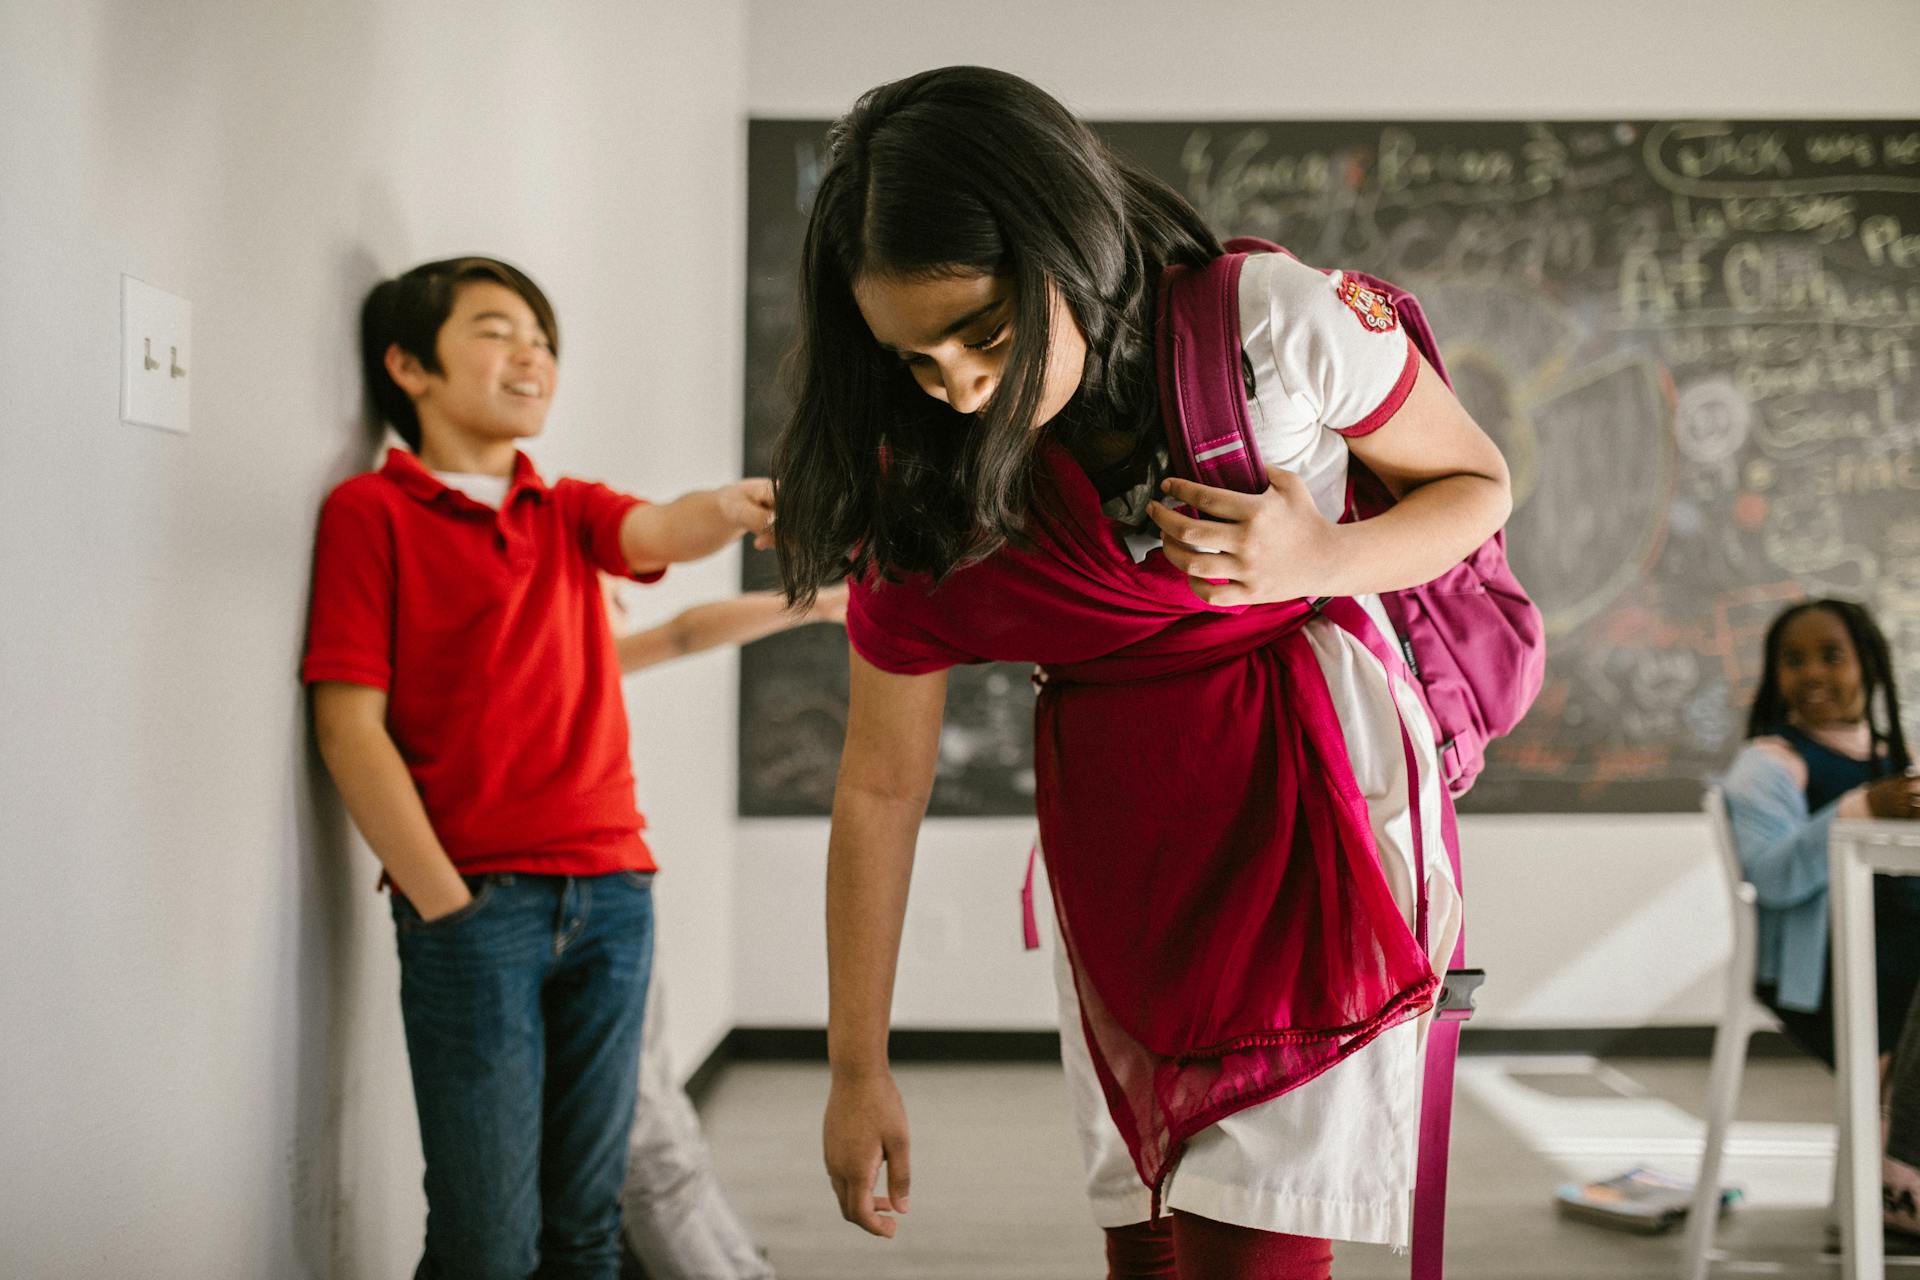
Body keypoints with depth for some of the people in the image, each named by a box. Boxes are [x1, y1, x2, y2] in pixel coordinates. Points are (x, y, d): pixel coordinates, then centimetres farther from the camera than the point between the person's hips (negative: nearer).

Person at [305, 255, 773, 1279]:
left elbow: (662, 531, -5)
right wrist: (445, 902, -10)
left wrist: (736, 505, -29)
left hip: (611, 891, 5)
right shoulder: (371, 511, 2)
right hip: (474, 903, -5)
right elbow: (349, 725, -4)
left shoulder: (568, 512, 18)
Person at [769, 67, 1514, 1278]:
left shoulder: (1280, 325, -17)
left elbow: (1478, 484, 0)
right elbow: (881, 786, -4)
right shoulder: (925, 497, -8)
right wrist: (858, 1067, -1)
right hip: (1122, 850, 3)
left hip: (1315, 792, -3)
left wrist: (1319, 562, -21)